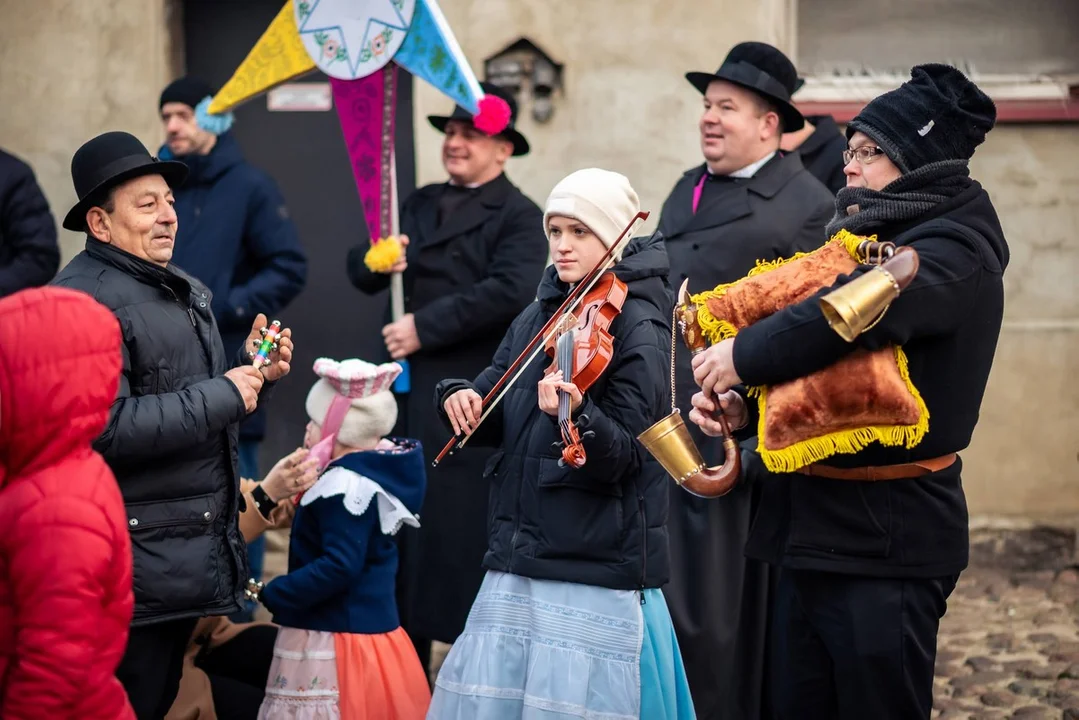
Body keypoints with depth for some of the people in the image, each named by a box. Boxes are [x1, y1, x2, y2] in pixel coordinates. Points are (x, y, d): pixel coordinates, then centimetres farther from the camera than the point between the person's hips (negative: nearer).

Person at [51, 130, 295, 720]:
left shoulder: (189, 292, 17)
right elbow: (106, 428, -25)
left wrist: (253, 372, 6)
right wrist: (222, 395, -19)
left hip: (197, 554, 9)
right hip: (135, 563, -9)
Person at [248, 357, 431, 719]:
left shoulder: (345, 483, -19)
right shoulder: (381, 470, 9)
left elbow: (339, 567, -26)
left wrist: (267, 594, -20)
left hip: (332, 646, -10)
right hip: (375, 631, 10)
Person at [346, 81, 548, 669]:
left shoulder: (518, 216, -5)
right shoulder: (421, 205, 16)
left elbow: (510, 290, -22)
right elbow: (363, 273, 14)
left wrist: (424, 326, -19)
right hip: (415, 392, 7)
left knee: (468, 528, -2)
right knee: (409, 530, 11)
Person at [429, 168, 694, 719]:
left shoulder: (638, 331, -9)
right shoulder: (540, 315, 11)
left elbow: (623, 457, -17)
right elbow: (493, 420, 12)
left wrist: (577, 415, -36)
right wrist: (460, 397, -9)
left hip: (595, 572, -7)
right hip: (518, 561, 7)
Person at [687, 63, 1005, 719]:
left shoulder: (956, 252, -11)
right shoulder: (869, 236, 16)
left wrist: (744, 357, -22)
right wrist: (743, 401, -5)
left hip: (886, 540, -8)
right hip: (812, 529, 8)